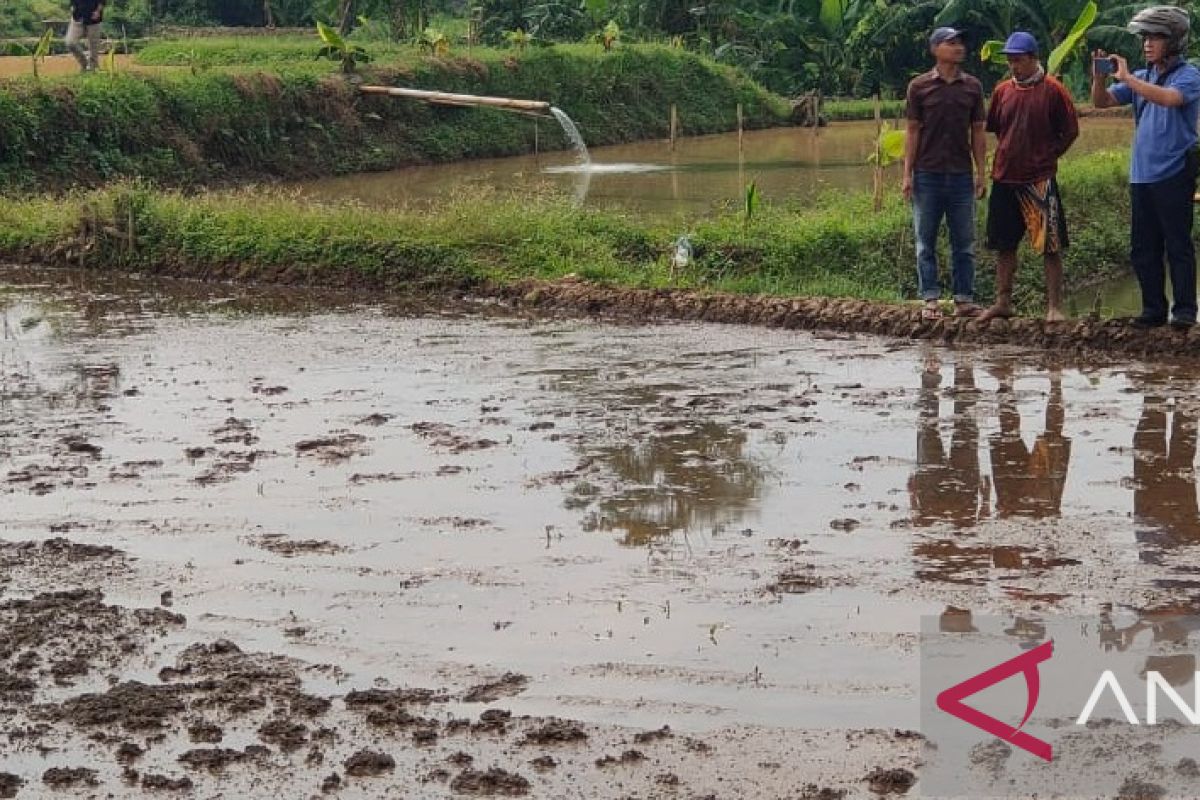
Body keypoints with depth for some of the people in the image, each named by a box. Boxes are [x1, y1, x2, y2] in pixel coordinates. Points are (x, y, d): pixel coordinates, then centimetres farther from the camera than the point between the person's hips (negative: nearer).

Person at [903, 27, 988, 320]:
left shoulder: (972, 87, 7)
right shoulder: (920, 86, 0)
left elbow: (978, 133, 9)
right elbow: (913, 131, 1)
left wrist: (981, 173, 3)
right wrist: (907, 173, -4)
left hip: (961, 175, 2)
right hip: (927, 175, -2)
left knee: (964, 243, 4)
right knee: (926, 243, 2)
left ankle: (964, 300, 9)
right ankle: (930, 300, 7)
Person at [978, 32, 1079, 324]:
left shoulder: (1052, 90, -5)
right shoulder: (1002, 91, 7)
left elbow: (1070, 131, 0)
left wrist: (1048, 156, 1)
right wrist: (1011, 153, 12)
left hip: (1040, 180, -5)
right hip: (1005, 178, 5)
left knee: (1050, 245, -3)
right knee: (1003, 244, 11)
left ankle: (1054, 307, 0)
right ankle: (1003, 302, 21)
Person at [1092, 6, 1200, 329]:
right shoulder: (1142, 77, 13)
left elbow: (1168, 98, -26)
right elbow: (1102, 102, 9)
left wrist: (1126, 77, -24)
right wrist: (1098, 77, -10)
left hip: (1173, 175, -7)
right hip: (1142, 175, 7)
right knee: (1143, 248, 9)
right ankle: (1153, 309, 17)